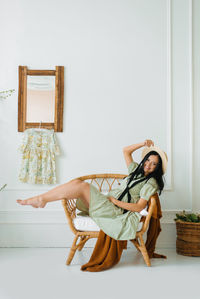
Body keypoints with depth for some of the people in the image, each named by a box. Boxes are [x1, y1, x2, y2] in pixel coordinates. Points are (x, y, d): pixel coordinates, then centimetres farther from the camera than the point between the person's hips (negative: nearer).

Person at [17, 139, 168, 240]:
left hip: (116, 211, -8)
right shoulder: (136, 170, 21)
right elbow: (126, 151, 28)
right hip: (107, 202, 8)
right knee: (77, 181, -14)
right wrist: (144, 144, 18)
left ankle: (41, 199, -18)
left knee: (82, 186, -25)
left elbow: (139, 207, -12)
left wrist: (115, 201, -13)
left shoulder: (151, 183, -2)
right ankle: (41, 199, -16)